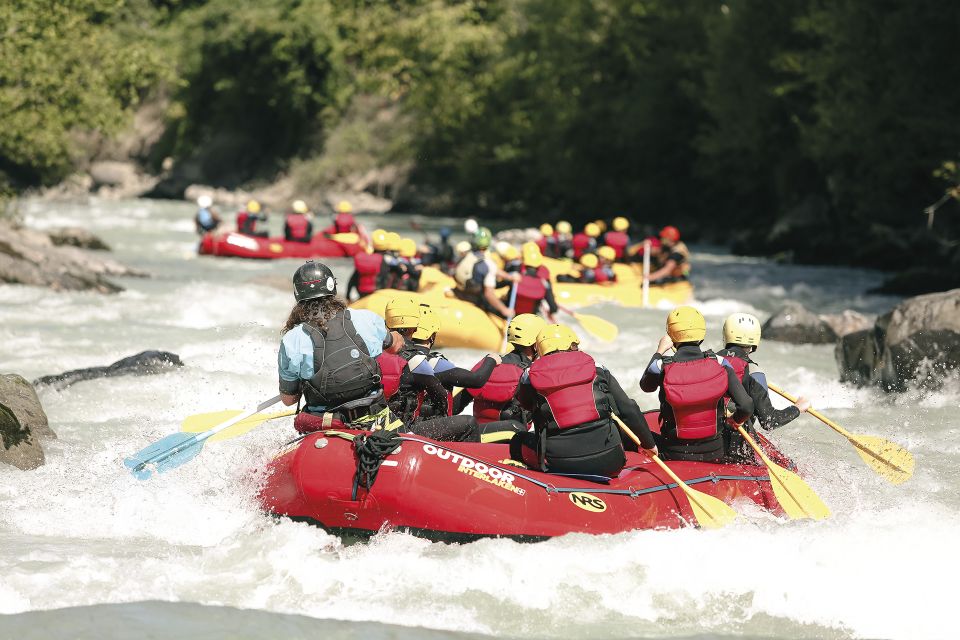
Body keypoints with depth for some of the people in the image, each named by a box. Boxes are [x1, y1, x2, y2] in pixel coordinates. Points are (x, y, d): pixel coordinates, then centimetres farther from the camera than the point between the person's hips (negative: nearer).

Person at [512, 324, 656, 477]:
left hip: (558, 465, 0)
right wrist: (649, 444, 21)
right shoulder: (597, 371, 7)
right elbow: (629, 410, 8)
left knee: (518, 441, 24)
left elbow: (526, 404, 26)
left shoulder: (532, 376, 4)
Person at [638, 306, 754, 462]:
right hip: (714, 454, 2)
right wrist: (736, 420, 7)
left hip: (674, 455, -2)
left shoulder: (662, 366, -12)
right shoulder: (718, 363, -10)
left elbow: (646, 386, 12)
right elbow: (746, 406, -14)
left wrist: (659, 351, 19)